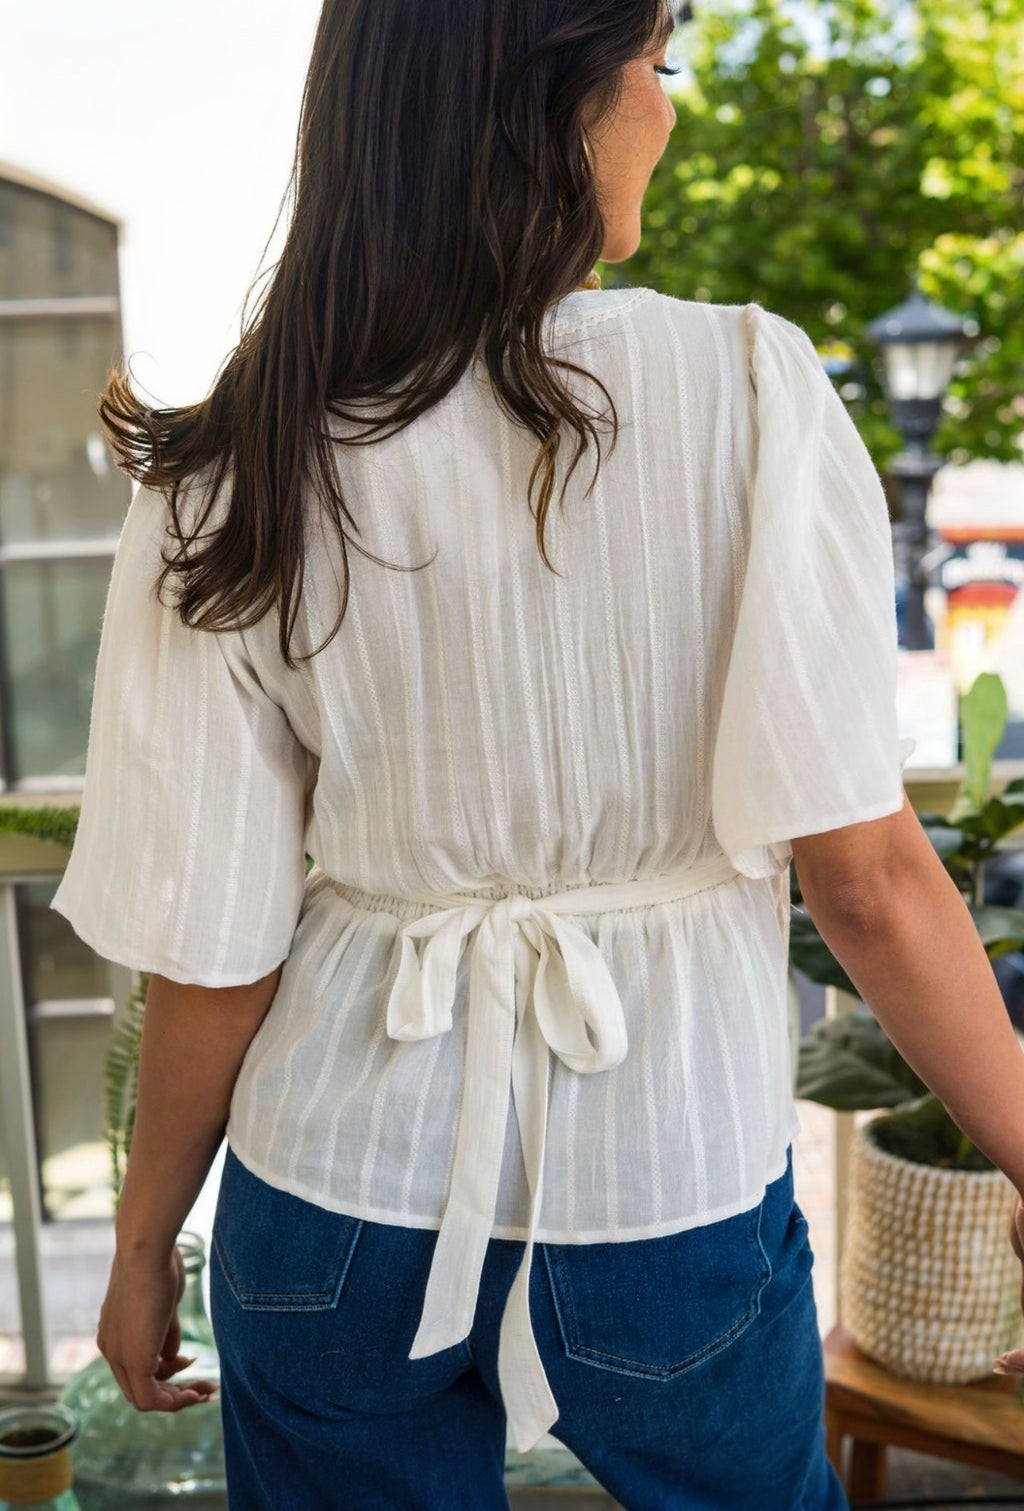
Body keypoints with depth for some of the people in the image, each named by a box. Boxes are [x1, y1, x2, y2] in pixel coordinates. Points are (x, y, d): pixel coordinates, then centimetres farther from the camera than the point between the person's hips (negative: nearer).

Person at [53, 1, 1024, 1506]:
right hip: (670, 1191, -1)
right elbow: (865, 872, -17)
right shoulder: (749, 391, -17)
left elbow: (214, 956, -7)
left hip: (344, 1193, 2)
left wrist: (144, 1242, 9)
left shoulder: (231, 482, -11)